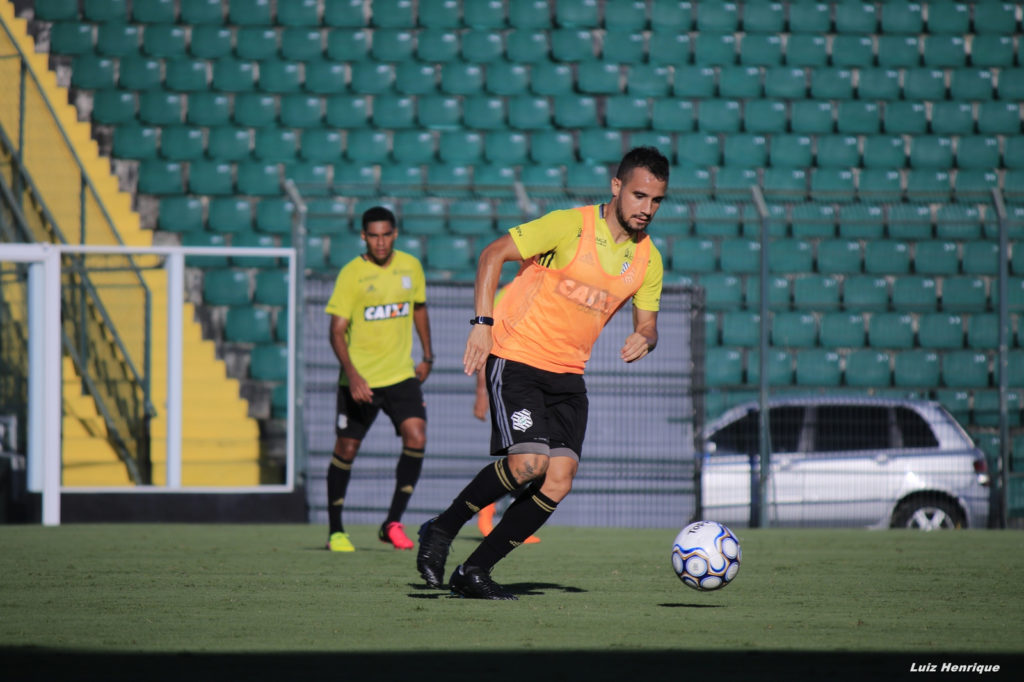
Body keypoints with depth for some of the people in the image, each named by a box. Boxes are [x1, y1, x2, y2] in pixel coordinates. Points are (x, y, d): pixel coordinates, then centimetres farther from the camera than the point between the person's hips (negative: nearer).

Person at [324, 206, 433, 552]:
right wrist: (352, 374, -25)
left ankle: (393, 523, -8)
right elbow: (337, 330, -13)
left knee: (416, 437, -16)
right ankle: (335, 530, 19)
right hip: (359, 378, -3)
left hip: (401, 374, 3)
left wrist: (427, 356, 21)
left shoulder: (410, 266, 3)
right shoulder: (351, 274, -10)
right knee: (346, 449, 3)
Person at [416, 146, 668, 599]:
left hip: (568, 375, 6)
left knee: (558, 482, -8)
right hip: (517, 358, -6)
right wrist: (482, 322, -19)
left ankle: (473, 572, 3)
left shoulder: (647, 260, 6)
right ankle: (442, 530, -1)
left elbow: (647, 323, 14)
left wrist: (644, 339, -12)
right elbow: (493, 253, -9)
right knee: (529, 463, -23)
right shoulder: (570, 226, -12)